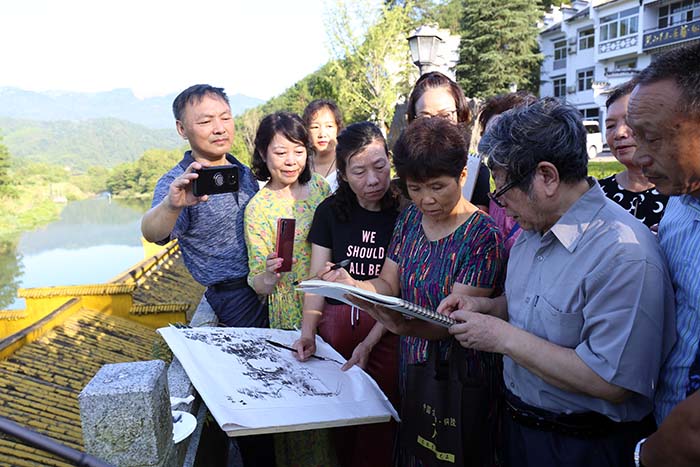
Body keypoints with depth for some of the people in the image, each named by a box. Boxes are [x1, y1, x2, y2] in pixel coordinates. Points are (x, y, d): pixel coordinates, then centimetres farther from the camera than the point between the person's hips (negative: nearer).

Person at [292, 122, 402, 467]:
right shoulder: (331, 211, 3)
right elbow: (317, 279, 3)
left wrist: (368, 344, -18)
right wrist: (308, 331, -13)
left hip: (385, 332, -2)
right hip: (335, 324, 3)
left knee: (377, 430, 0)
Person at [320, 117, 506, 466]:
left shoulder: (483, 236, -17)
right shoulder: (410, 218, 1)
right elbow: (387, 285, 0)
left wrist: (407, 326, -41)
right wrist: (352, 286, -21)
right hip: (411, 368, 5)